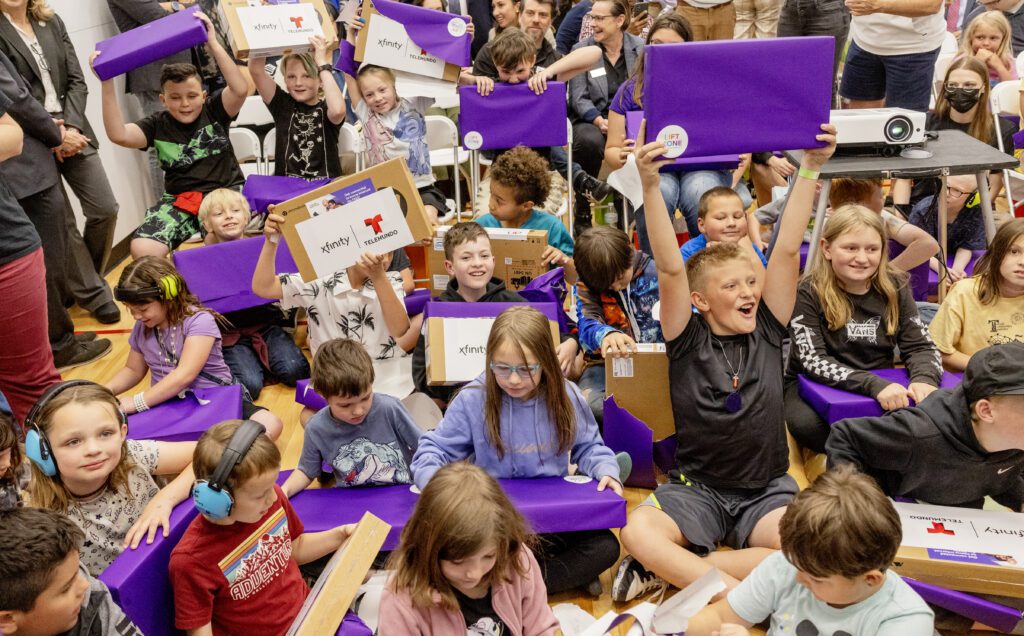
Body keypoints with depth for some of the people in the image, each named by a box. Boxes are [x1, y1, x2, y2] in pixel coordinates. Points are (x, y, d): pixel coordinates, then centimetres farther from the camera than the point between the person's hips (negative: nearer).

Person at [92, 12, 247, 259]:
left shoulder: (214, 110, 2)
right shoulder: (157, 125, 5)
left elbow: (240, 90, -18)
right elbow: (118, 135, -12)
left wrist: (213, 44, -23)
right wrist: (107, 83, -18)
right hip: (180, 200, 2)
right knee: (142, 249, -21)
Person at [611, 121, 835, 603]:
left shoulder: (768, 330, 1)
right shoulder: (687, 340, -5)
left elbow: (787, 250, -7)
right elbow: (670, 269, -19)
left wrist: (811, 168, -11)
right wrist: (650, 185, -30)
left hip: (767, 490, 3)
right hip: (697, 489, -2)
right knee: (637, 532, -31)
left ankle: (673, 569, -16)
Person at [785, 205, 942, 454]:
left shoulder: (895, 287, 0)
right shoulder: (808, 292, -14)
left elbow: (920, 346, -1)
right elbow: (813, 361, -21)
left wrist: (925, 378, -26)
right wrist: (873, 384, -35)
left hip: (882, 387, 4)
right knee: (806, 424, -36)